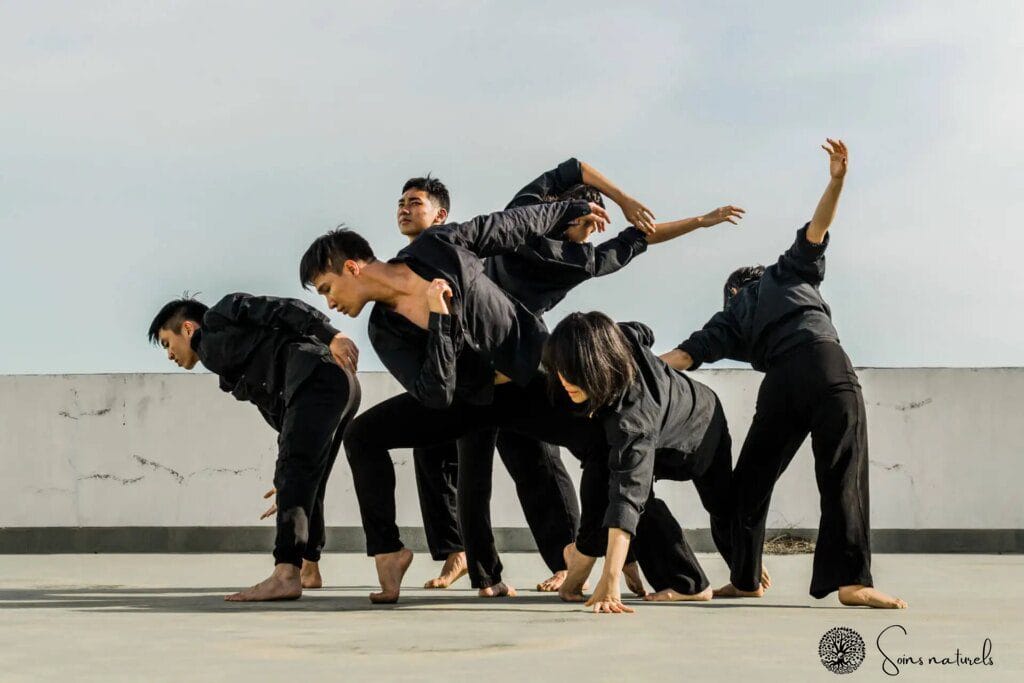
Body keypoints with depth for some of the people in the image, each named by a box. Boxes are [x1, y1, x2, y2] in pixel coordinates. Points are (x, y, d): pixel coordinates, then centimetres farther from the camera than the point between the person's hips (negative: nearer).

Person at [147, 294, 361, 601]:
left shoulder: (219, 317, 14)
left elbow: (281, 310, -2)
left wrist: (330, 336, -17)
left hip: (318, 376, -10)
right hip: (341, 388, 10)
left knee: (294, 471, -23)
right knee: (307, 484, 25)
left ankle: (285, 575, -38)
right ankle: (309, 569, 41)